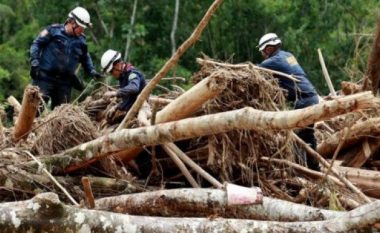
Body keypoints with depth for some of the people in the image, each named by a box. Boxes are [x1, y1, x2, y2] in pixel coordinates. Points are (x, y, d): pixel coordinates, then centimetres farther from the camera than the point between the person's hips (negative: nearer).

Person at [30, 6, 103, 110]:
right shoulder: (54, 30, -5)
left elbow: (86, 58, 24)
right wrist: (34, 62, -12)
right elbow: (36, 44, -2)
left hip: (64, 82, 5)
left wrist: (92, 71, 9)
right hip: (45, 77, -5)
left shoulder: (81, 40, 10)